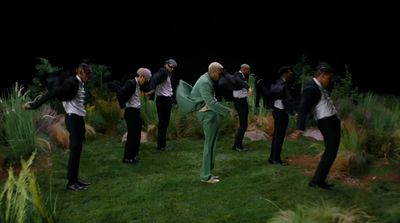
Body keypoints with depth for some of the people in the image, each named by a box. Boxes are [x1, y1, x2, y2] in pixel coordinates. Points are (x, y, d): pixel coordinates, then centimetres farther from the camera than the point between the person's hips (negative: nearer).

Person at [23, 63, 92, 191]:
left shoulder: (79, 84, 10)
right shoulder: (71, 83, -17)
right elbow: (52, 94, -20)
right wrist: (34, 105, -21)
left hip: (79, 118, 9)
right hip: (73, 118, -9)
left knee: (78, 150, 12)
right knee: (74, 150, -7)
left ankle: (75, 178, 21)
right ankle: (71, 182, 0)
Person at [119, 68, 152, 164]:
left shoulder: (137, 84, 10)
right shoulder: (131, 83, -18)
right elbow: (120, 93, -25)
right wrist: (123, 105, -17)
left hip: (136, 112, 9)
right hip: (131, 112, -9)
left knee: (137, 134, 15)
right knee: (132, 135, -2)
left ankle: (134, 155, 27)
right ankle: (127, 158, 7)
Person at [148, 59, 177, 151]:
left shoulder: (167, 74, 18)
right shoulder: (162, 72, -13)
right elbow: (154, 78, -33)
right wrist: (152, 89, -48)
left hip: (166, 100, 10)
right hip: (163, 99, -10)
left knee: (164, 123, 15)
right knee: (163, 123, -8)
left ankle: (162, 143, 25)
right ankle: (161, 145, -3)